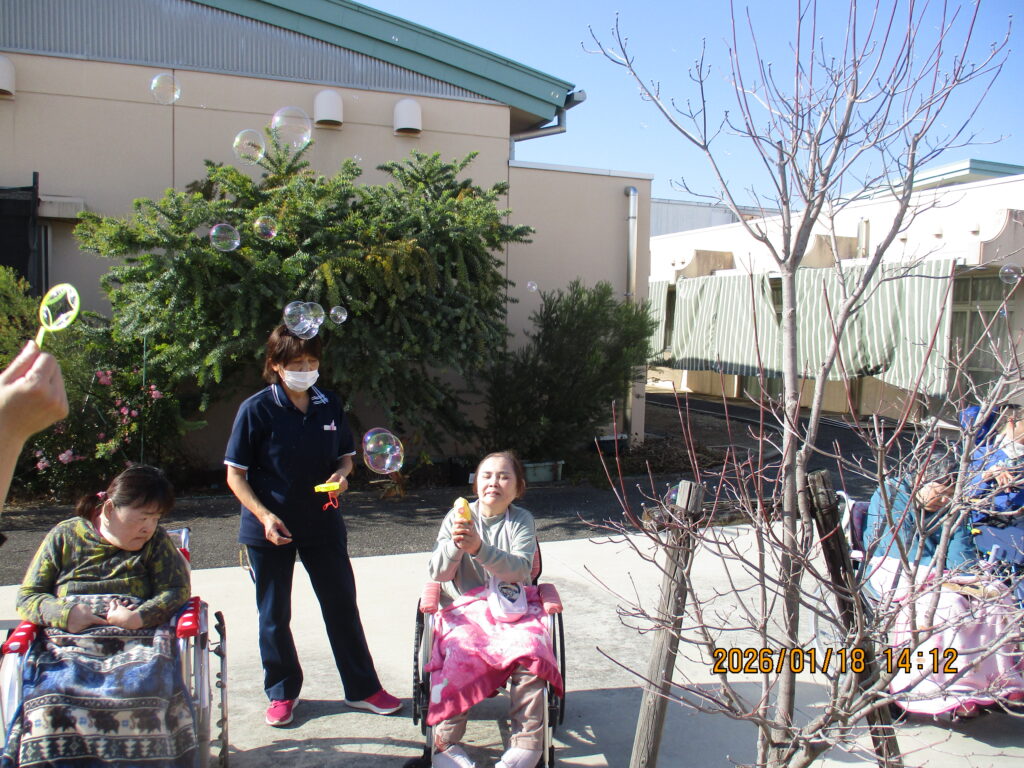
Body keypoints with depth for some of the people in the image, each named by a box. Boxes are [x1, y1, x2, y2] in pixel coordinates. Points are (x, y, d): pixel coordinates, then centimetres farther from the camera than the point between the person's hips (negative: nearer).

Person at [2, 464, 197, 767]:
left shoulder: (156, 541, 15)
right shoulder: (64, 536, 15)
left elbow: (177, 591, 6)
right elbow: (27, 597, 14)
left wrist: (138, 617, -13)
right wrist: (65, 614, -7)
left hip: (136, 641, 0)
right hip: (69, 643, 1)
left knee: (144, 688, -36)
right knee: (53, 697, -34)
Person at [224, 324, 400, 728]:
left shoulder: (329, 406, 0)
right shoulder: (256, 410, -11)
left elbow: (345, 455, 14)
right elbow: (235, 474, -9)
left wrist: (341, 474, -9)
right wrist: (264, 516, -21)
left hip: (322, 523, 3)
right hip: (271, 527, -3)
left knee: (342, 605, 11)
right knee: (274, 615, 11)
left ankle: (362, 688, 25)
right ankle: (281, 692, 31)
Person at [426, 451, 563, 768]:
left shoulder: (522, 521, 5)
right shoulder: (457, 518, 7)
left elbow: (520, 570, -12)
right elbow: (438, 573, 1)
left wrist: (479, 548, -28)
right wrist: (454, 543, -20)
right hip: (465, 608, 0)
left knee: (530, 649, -30)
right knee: (461, 651, -31)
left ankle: (527, 742, -17)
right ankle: (445, 742, -18)